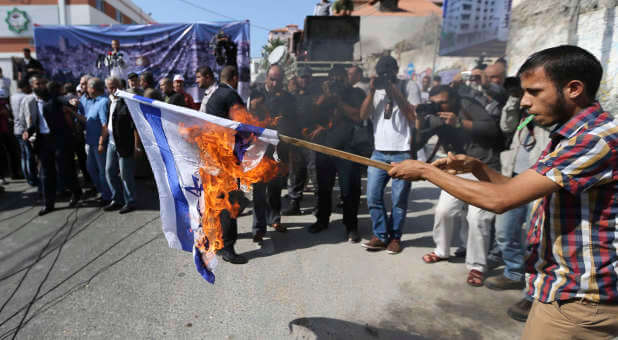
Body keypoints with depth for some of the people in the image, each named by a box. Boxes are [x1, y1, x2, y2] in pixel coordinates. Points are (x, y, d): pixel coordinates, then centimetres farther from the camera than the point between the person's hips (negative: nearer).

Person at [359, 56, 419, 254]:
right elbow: (363, 115, 3)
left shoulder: (409, 87, 4)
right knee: (373, 196, 1)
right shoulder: (375, 89, 14)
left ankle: (395, 237, 18)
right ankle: (381, 236, 14)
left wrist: (396, 93, -11)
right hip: (379, 152, 4)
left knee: (399, 199, 2)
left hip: (403, 153, -3)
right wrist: (372, 92, -7)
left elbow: (414, 117, -7)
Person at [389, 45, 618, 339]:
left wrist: (426, 171, -19)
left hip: (577, 299, -8)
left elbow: (500, 199, -27)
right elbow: (516, 190, 13)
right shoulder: (568, 136, 9)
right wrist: (475, 167, -4)